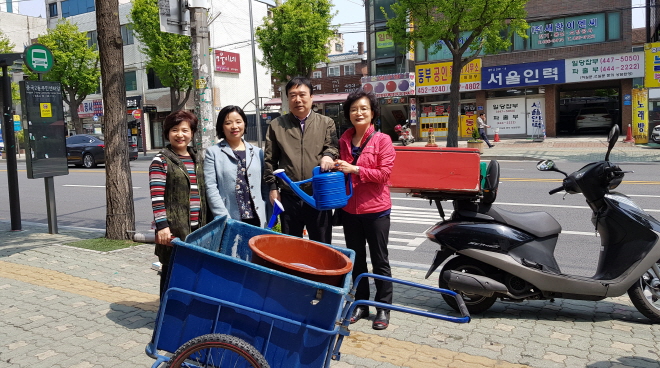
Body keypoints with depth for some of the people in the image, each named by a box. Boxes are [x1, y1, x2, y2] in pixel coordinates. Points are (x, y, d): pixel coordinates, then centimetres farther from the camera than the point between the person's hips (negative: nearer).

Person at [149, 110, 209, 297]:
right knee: (172, 273, 4)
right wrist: (162, 226, -18)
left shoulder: (198, 159, 13)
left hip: (197, 227, 5)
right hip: (174, 229, -5)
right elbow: (157, 196, -11)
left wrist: (207, 223, 17)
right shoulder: (161, 160, -5)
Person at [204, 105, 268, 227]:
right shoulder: (213, 152, 4)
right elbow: (211, 188, -4)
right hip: (228, 223, -2)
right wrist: (225, 219, -13)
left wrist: (268, 219, 2)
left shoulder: (258, 152, 13)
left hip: (257, 220, 3)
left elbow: (265, 188, 11)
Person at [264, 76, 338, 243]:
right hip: (289, 197, 1)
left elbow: (332, 147, 3)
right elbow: (270, 160, 9)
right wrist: (273, 187, 3)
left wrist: (328, 155, -21)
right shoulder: (276, 125, 8)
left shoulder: (326, 123, 7)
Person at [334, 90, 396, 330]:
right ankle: (361, 304, 29)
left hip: (375, 209, -5)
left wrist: (355, 169, -21)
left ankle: (383, 308, 20)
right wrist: (337, 168, -3)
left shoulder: (382, 140, -8)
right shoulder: (344, 140, 7)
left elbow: (384, 173, -14)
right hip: (350, 209, 5)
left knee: (380, 260, 7)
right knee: (356, 259, 15)